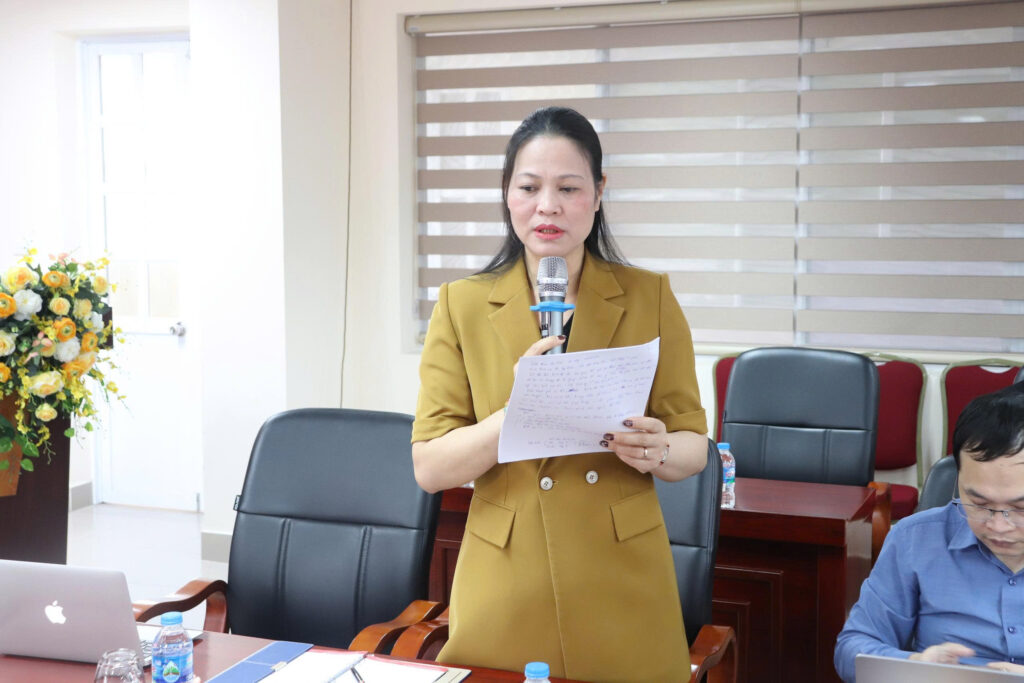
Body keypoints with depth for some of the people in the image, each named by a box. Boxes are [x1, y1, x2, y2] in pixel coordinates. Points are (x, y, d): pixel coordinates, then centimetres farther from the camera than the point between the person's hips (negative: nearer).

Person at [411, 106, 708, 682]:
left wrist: (658, 452, -20)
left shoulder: (649, 297, 1)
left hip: (623, 596, 0)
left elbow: (695, 445, 3)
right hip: (506, 600, 0)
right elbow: (430, 468, -6)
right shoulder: (462, 305, -1)